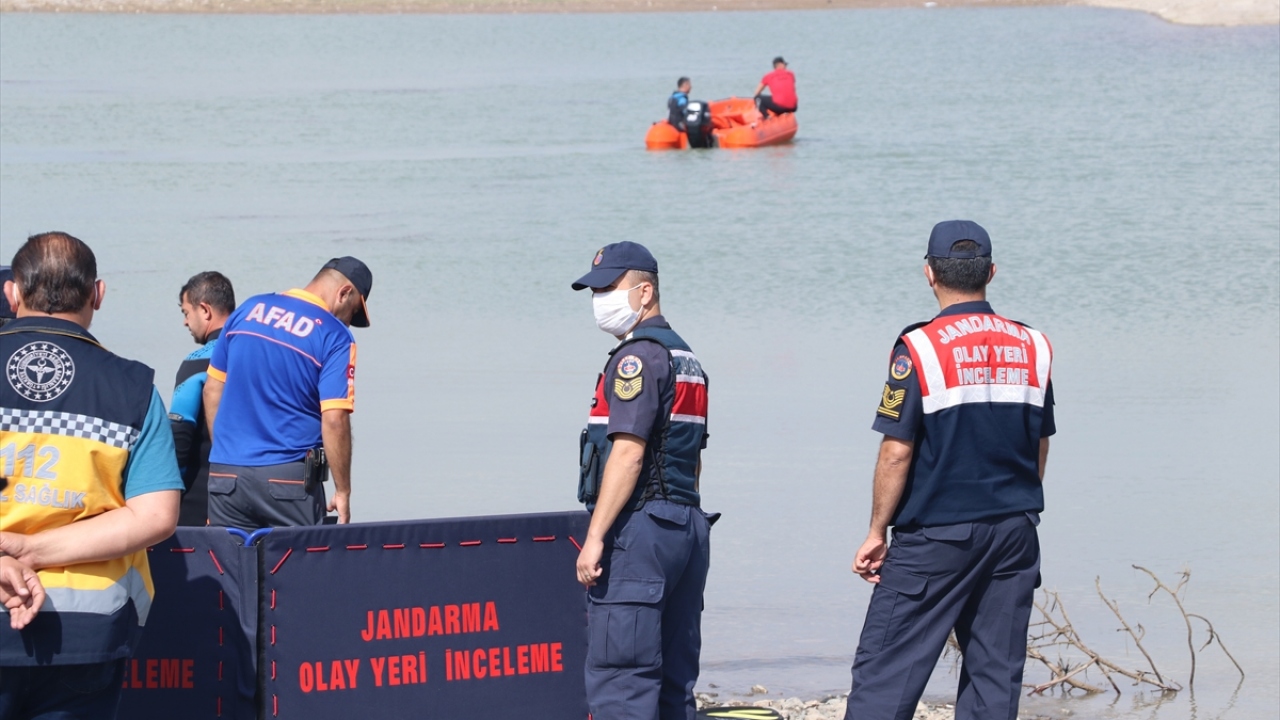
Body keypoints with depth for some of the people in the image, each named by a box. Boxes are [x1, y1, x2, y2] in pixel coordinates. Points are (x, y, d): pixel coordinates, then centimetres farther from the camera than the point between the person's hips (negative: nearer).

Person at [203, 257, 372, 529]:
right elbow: (334, 420, -14)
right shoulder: (334, 336, -7)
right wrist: (342, 491, -6)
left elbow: (212, 390, 14)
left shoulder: (248, 310, 9)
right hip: (287, 478, -5)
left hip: (225, 476, 5)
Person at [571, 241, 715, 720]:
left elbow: (628, 452, -19)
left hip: (639, 525, -10)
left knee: (619, 679, -12)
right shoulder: (686, 359, 20)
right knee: (673, 681, 10)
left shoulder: (638, 357, -10)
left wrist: (595, 537, -20)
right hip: (689, 526, 10)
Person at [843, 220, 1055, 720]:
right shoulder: (1031, 346, 6)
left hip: (936, 535, -5)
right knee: (996, 671, 7)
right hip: (1015, 531, 5)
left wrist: (876, 533, -3)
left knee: (885, 666, -3)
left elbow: (897, 452, -11)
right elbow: (1040, 449, 13)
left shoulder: (920, 348, -10)